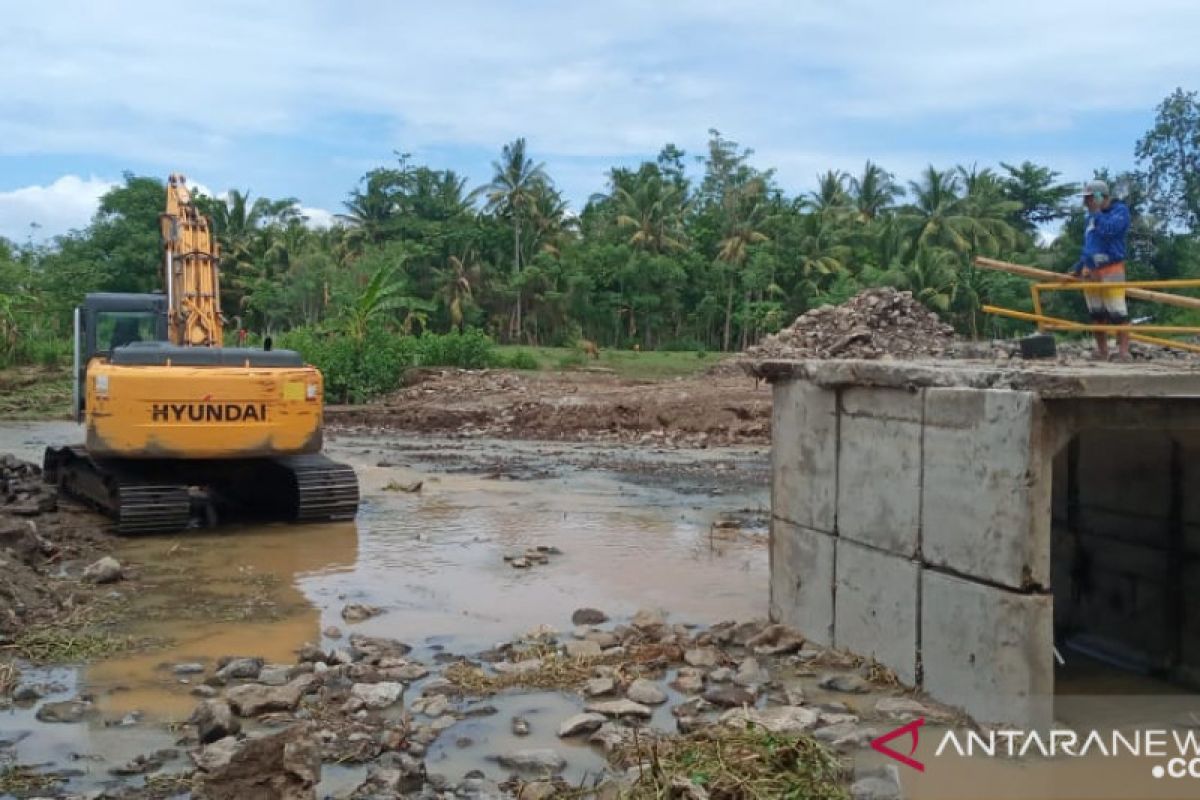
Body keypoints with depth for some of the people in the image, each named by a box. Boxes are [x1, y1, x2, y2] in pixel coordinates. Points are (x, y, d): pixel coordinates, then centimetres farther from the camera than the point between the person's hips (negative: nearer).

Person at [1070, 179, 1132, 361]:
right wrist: (1078, 267, 22)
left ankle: (1124, 351, -12)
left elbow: (1108, 230, -21)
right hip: (1090, 271, 8)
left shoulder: (1120, 210, -3)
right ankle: (1102, 352, 13)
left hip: (1111, 270, -8)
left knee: (1117, 313, -12)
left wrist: (1096, 212, -10)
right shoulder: (1092, 216, 20)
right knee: (1097, 314, 8)